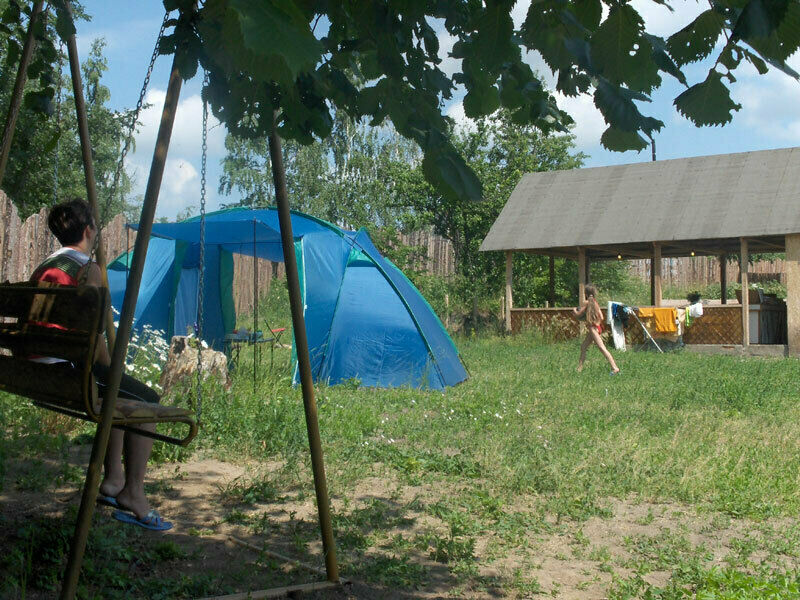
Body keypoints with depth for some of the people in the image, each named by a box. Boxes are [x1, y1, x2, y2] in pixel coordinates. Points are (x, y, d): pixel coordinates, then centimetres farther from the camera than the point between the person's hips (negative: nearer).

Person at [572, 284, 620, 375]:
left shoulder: (588, 302, -9)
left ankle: (615, 368, -23)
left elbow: (578, 314, -5)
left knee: (602, 348, -15)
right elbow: (601, 317, 8)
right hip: (596, 327, 9)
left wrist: (574, 310, 17)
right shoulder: (595, 303, 12)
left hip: (593, 328, -9)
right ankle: (579, 368, 24)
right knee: (583, 347, 17)